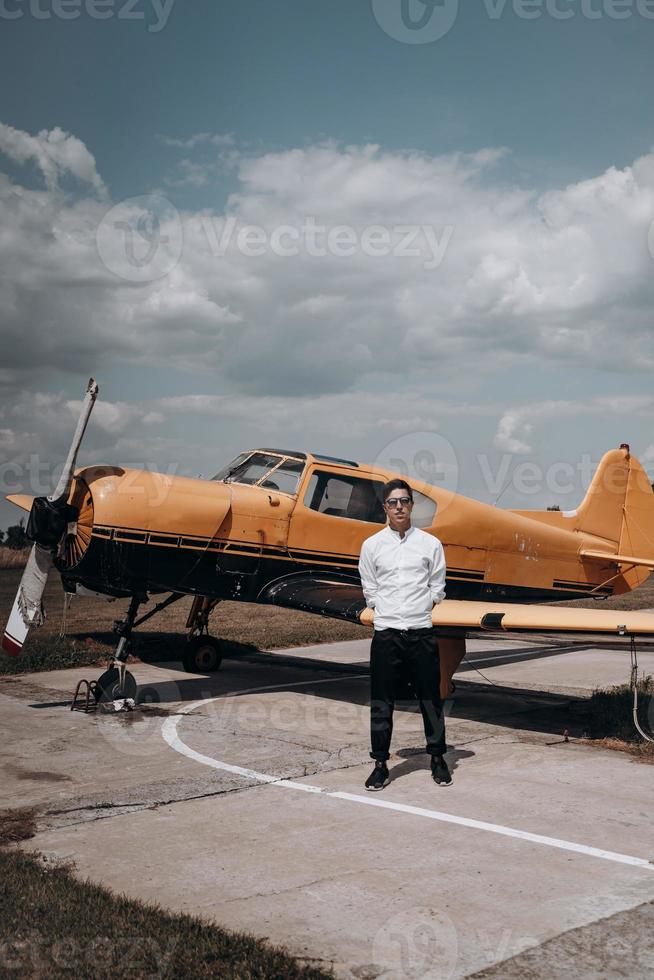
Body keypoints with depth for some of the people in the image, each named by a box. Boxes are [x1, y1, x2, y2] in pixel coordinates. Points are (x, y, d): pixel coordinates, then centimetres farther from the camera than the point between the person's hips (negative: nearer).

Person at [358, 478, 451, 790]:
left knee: (430, 699, 7)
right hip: (386, 632, 0)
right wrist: (389, 610, 3)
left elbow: (437, 588, 9)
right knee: (381, 702, 3)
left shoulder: (430, 544, 3)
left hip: (421, 632, 0)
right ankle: (380, 764, 13)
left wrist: (418, 609, 2)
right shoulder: (372, 545, 4)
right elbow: (370, 590, 10)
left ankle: (437, 758, 22)